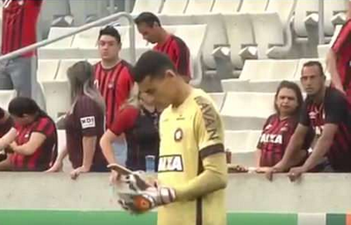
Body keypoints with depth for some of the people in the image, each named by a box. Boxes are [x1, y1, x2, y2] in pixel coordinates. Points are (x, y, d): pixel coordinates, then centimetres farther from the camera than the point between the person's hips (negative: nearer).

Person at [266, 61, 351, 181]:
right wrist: (283, 164, -5)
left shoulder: (335, 100, -23)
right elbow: (298, 136, 6)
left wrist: (304, 168, -39)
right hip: (334, 163, 7)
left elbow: (326, 138, -32)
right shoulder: (309, 102, 1)